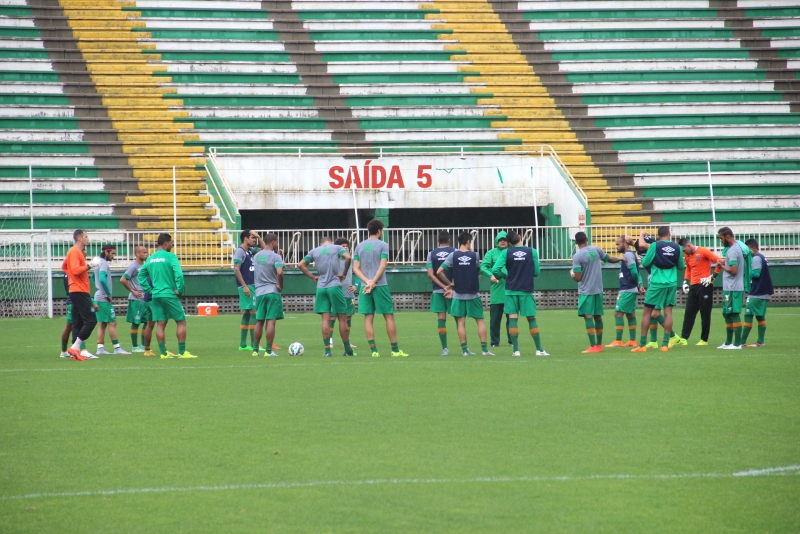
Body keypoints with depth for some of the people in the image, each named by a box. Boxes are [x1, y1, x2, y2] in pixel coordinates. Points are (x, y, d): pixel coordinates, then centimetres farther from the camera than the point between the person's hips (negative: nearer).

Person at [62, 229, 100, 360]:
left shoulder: (78, 252, 19)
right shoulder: (74, 252, -11)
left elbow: (64, 266, 30)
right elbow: (75, 270, -23)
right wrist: (89, 265, -18)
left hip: (78, 291, 11)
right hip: (79, 291, -11)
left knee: (78, 322, 8)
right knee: (91, 320, -13)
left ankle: (77, 350, 7)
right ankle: (75, 347, -15)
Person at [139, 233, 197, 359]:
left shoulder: (150, 259, 10)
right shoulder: (170, 256, -9)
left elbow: (141, 275, 14)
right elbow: (178, 274, -20)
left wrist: (149, 290, 13)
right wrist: (180, 290, -10)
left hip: (156, 295, 6)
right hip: (169, 294, -6)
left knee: (161, 324, 7)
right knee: (181, 321, 3)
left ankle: (163, 352, 5)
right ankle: (182, 352, 0)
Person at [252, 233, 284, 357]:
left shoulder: (256, 256, 10)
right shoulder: (275, 257, -9)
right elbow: (280, 272, -22)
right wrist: (281, 286, -10)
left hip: (259, 292, 5)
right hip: (273, 291, -5)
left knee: (259, 321, 12)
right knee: (271, 321, -4)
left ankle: (255, 349, 14)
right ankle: (268, 350, -6)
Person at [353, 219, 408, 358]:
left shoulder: (360, 246, 11)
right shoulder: (383, 245, -2)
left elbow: (355, 268, 5)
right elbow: (382, 266, -11)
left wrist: (367, 282, -5)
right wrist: (373, 282, -11)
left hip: (365, 287, 4)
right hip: (380, 286, -4)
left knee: (368, 318, 2)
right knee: (389, 316, 2)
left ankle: (373, 350, -4)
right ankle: (395, 350, 2)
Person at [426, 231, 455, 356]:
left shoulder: (432, 254, 5)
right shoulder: (455, 252, 0)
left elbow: (430, 274, -2)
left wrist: (443, 286, -5)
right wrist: (452, 287, -9)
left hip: (438, 290, 1)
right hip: (454, 289, -1)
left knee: (441, 318, 2)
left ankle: (444, 348, -1)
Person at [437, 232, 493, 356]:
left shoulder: (453, 255, -4)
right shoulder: (474, 255, -4)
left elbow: (439, 272, -10)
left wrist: (450, 284, 2)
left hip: (458, 294, 0)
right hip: (473, 294, 0)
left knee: (461, 322, 4)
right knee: (480, 320, 8)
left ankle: (464, 349, 2)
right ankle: (484, 349, 5)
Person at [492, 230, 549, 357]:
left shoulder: (506, 253, -3)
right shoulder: (532, 252, -3)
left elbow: (495, 270, -11)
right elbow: (537, 272, 2)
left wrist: (502, 276, 10)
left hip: (511, 290, 0)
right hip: (527, 290, 0)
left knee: (512, 318, 2)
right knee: (531, 319, 6)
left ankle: (515, 350, -2)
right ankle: (539, 349, 7)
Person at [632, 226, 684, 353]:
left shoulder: (655, 246, -7)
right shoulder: (677, 247, 2)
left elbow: (645, 263, -5)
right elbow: (681, 266, 12)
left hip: (656, 284, -3)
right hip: (671, 283, 3)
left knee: (647, 312, 5)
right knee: (668, 311, 5)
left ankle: (642, 345, 3)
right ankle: (665, 344, 1)